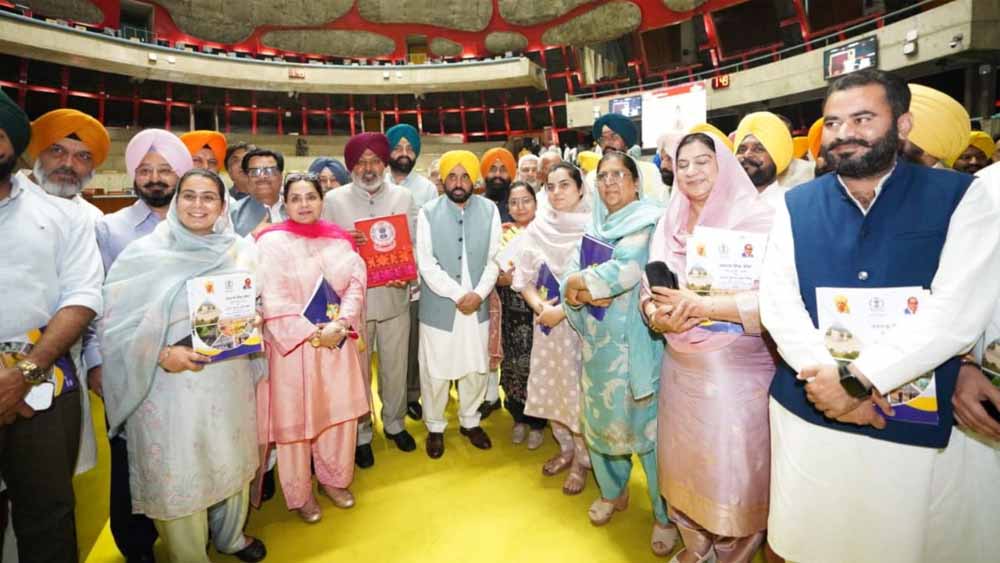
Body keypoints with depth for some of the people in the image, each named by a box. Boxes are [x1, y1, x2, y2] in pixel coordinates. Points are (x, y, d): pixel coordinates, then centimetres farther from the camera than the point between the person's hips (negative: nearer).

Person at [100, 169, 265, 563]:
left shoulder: (242, 252, 3)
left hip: (231, 376, 4)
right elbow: (117, 320, -9)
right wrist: (162, 354, -22)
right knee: (177, 470, 7)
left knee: (233, 460, 18)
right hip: (170, 382, -3)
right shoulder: (144, 253, -6)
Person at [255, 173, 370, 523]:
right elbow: (274, 300, -13)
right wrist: (313, 335, -16)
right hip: (292, 344, -4)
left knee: (340, 413, 12)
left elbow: (356, 284, 1)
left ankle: (333, 479, 34)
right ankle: (299, 494, 28)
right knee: (295, 419, 8)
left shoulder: (338, 239, 7)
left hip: (338, 343, 4)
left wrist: (339, 324, -14)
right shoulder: (273, 242, -7)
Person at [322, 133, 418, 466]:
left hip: (394, 297, 2)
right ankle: (360, 434, 29)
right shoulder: (334, 199, 0)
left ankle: (395, 423, 36)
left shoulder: (404, 197, 5)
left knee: (395, 367, 14)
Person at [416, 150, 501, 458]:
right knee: (435, 370, 8)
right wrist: (458, 295, -18)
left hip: (477, 304, 2)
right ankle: (435, 427, 29)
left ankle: (470, 421, 36)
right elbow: (426, 264, -12)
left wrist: (479, 293, -14)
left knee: (476, 367, 14)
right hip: (439, 306, -2)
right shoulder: (428, 213, -6)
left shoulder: (489, 210, 1)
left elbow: (494, 258, 0)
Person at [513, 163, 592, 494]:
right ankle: (566, 448, 35)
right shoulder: (537, 228, 4)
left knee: (579, 389, 2)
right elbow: (523, 277, 6)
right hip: (546, 320, 4)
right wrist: (539, 306, -11)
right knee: (551, 387, 13)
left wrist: (561, 310, -18)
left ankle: (582, 460, 24)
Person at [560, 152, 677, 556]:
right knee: (599, 416, 15)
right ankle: (612, 491, 38)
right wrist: (581, 294, -16)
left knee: (647, 422, 1)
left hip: (637, 343, -6)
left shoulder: (651, 221, -6)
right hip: (596, 342, 6)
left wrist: (581, 281, -11)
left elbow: (630, 269, -21)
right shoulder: (594, 226, 13)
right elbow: (570, 279, 5)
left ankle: (665, 513, 21)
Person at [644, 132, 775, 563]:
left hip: (737, 367, -5)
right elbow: (649, 288, 7)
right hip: (680, 365, 5)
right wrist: (656, 315, -14)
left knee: (734, 466, 6)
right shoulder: (670, 224, 8)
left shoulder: (756, 218, -9)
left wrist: (702, 306, -23)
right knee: (685, 458, 16)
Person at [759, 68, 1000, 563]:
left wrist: (855, 380, -20)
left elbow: (957, 314, -15)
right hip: (805, 412, 2)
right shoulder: (795, 205, 3)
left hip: (912, 424, -1)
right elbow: (776, 301, -5)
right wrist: (827, 375, -18)